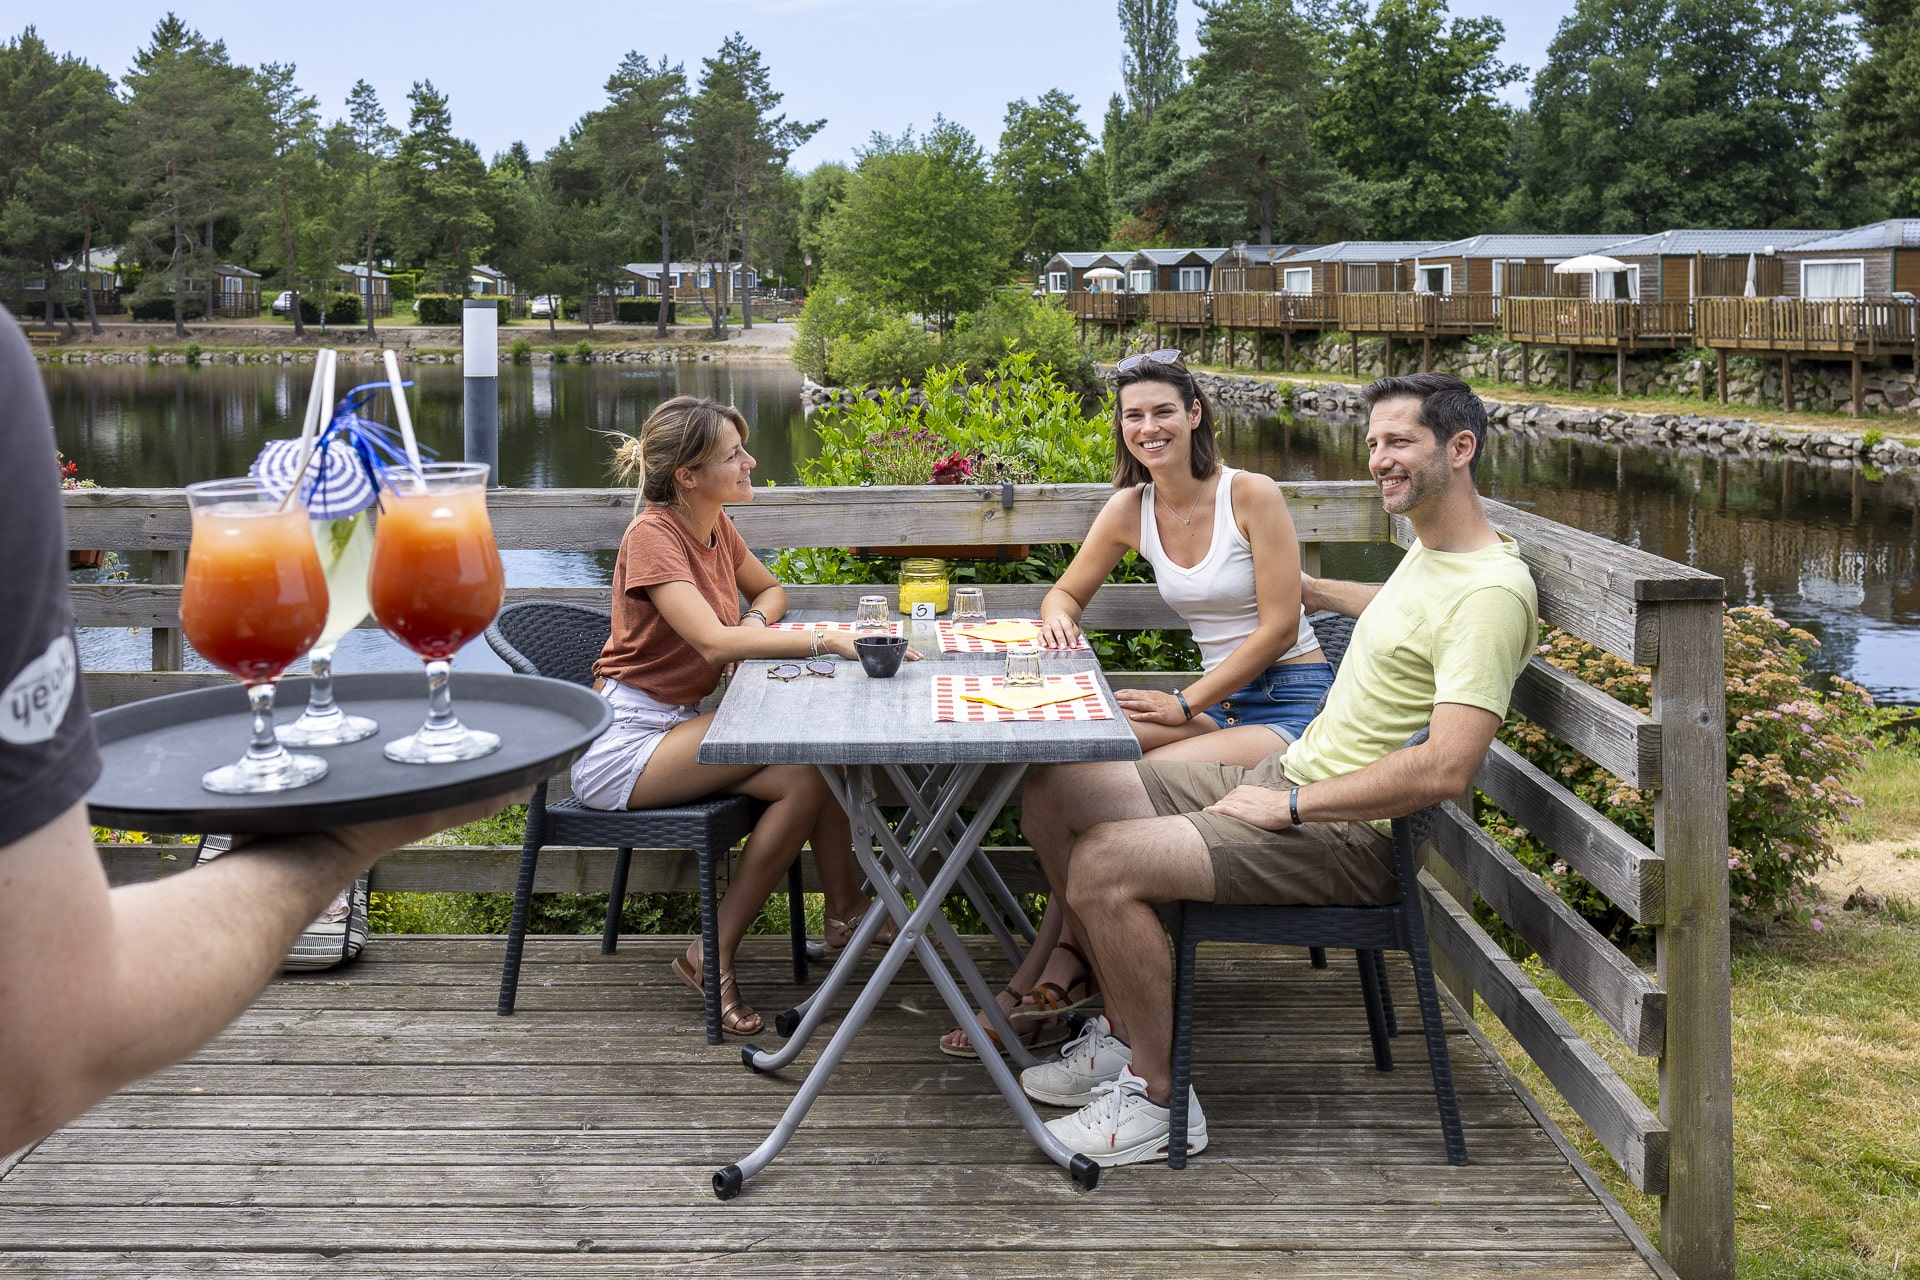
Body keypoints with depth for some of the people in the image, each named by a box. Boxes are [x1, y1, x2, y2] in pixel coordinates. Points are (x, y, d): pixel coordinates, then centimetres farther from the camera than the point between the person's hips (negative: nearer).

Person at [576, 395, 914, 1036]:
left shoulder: (716, 528, 7)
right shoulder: (652, 536, -18)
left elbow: (770, 589, 25)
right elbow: (713, 642, -31)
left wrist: (756, 621, 1)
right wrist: (820, 640, -33)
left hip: (675, 727, 8)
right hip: (624, 740, -8)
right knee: (804, 771, -21)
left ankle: (844, 912, 2)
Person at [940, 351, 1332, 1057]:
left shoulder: (1252, 495, -11)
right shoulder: (1130, 509, 5)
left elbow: (1278, 627, -13)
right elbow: (1067, 592, 15)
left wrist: (1185, 705, -15)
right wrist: (1059, 618, -11)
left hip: (1293, 704, -6)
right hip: (1220, 702, 6)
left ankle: (1053, 972, -13)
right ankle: (1056, 971, -18)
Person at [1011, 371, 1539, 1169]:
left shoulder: (1489, 593, -20)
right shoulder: (1431, 550, 11)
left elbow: (1443, 771, -29)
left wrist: (1290, 806, -22)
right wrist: (1313, 591, 42)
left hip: (1348, 835, -10)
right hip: (1285, 775, 10)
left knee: (1102, 866, -26)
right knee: (1054, 797, 4)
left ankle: (1157, 1099, -7)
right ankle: (1127, 1034, 14)